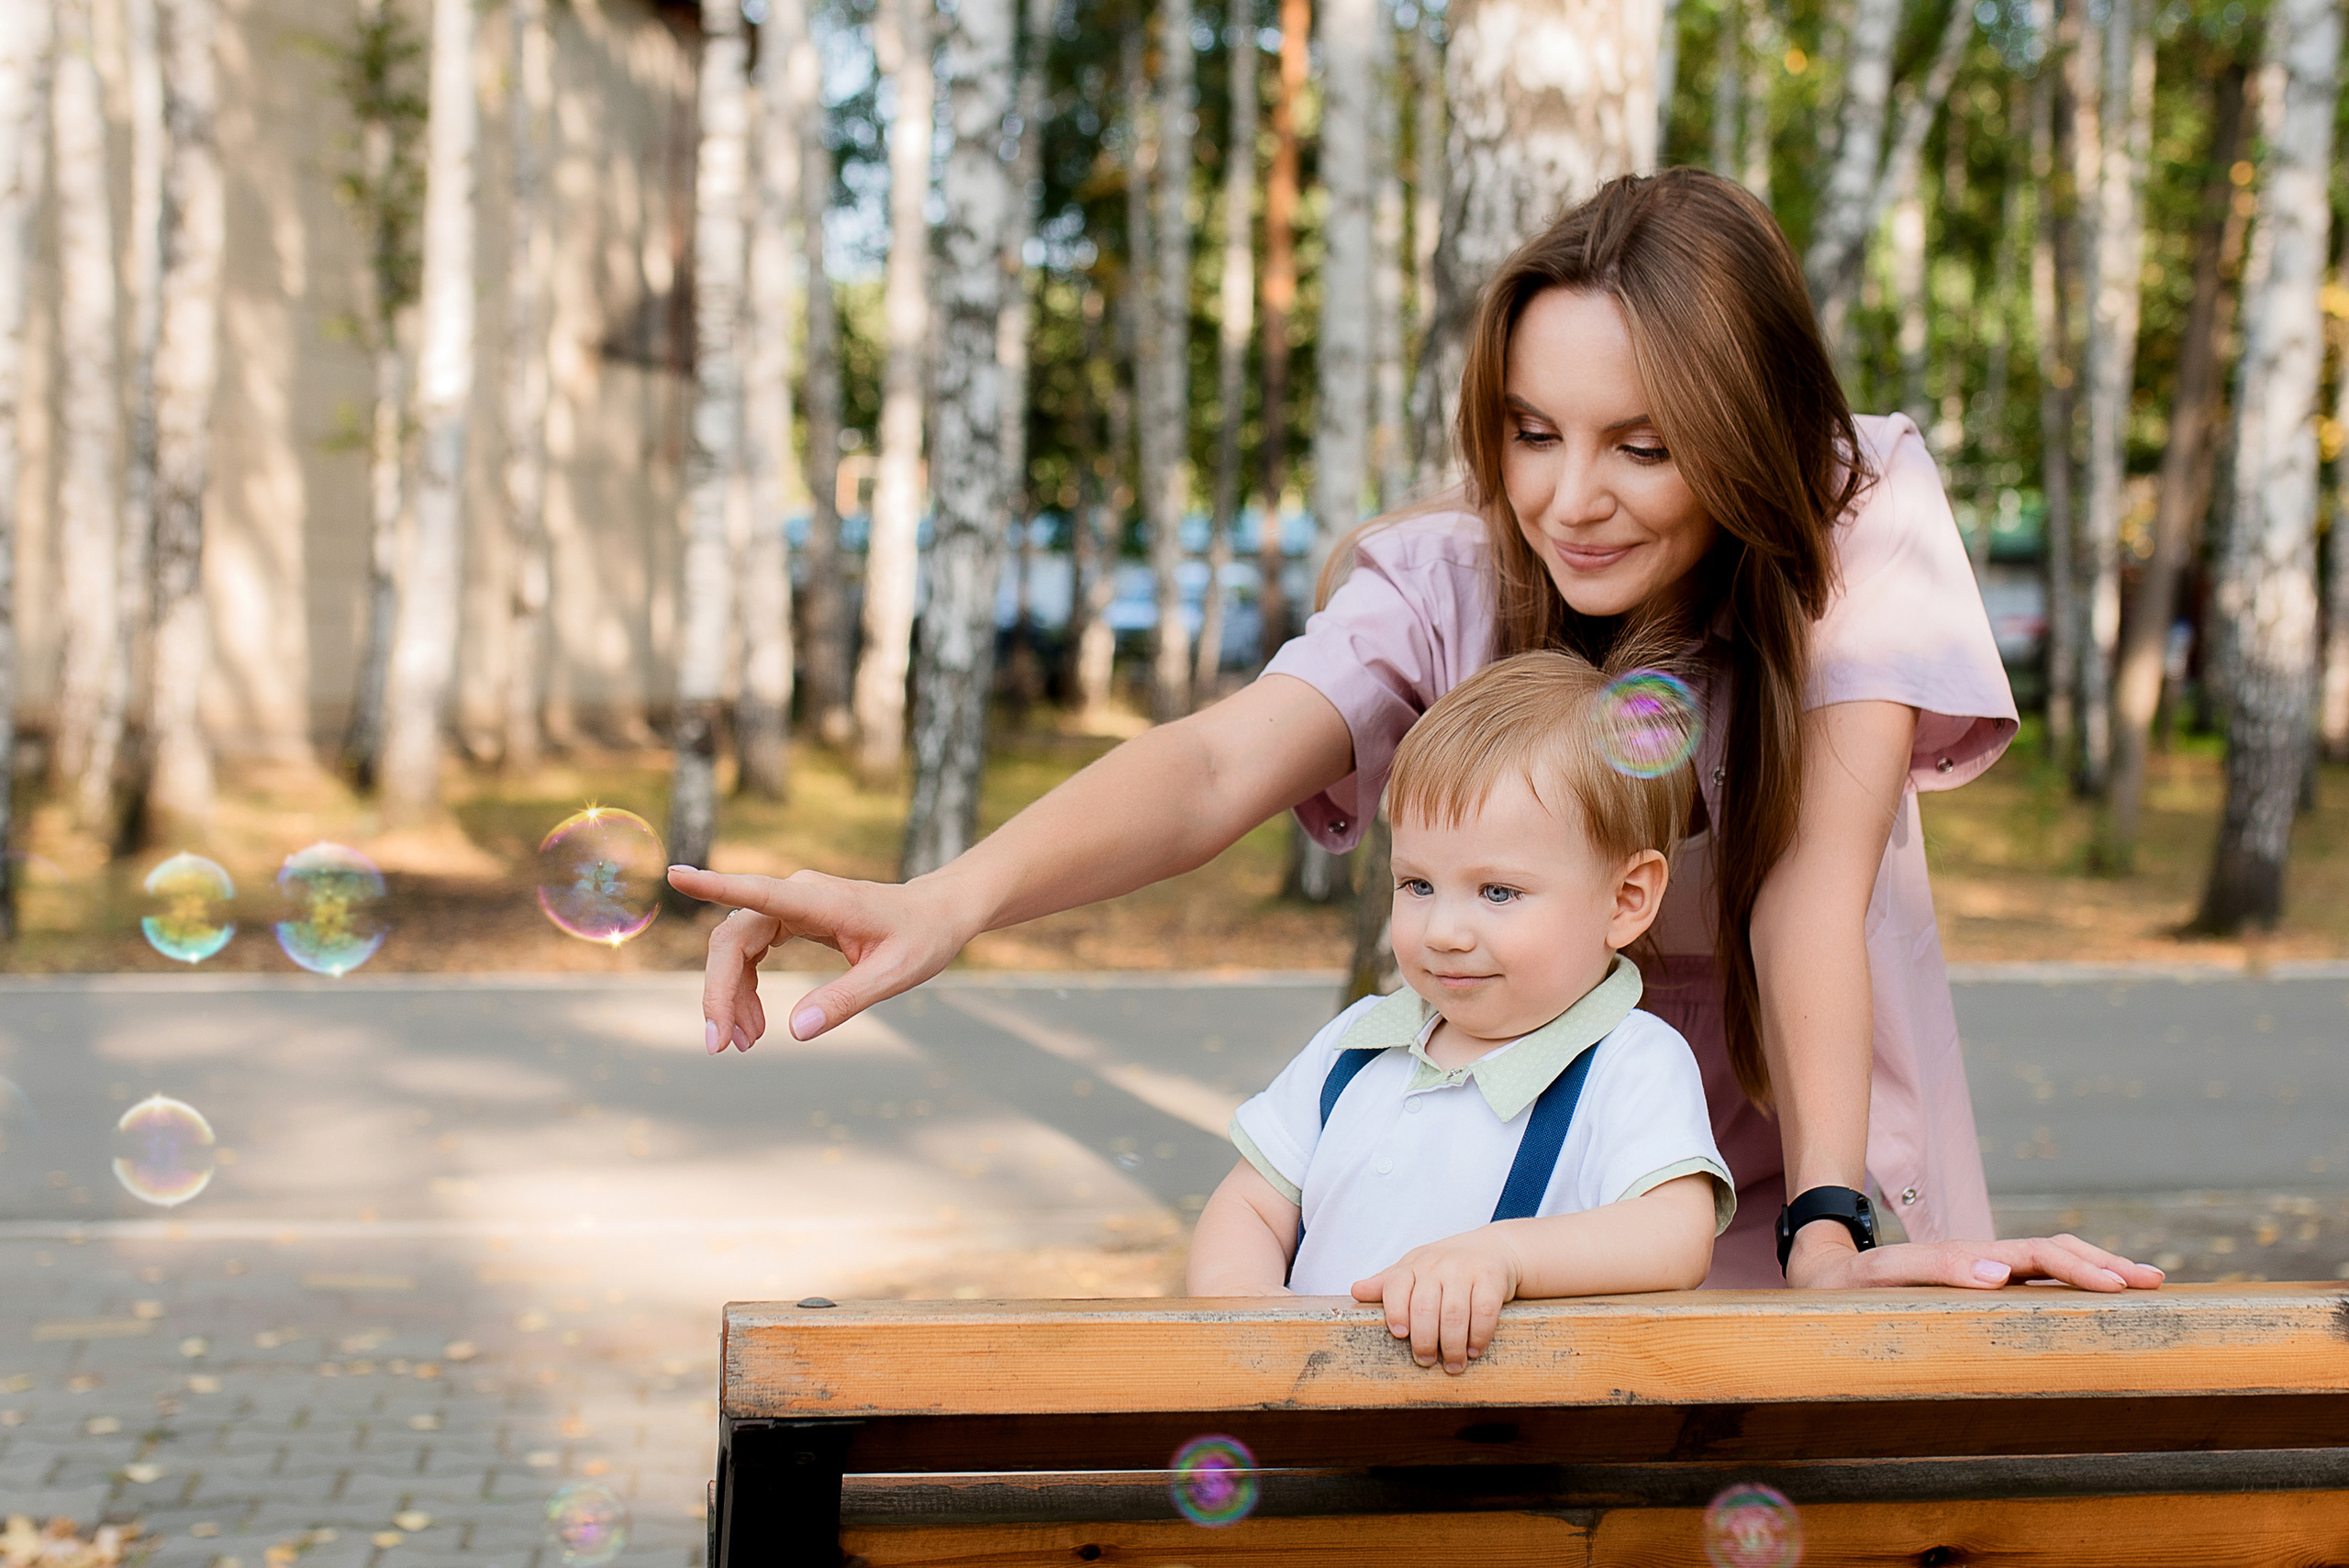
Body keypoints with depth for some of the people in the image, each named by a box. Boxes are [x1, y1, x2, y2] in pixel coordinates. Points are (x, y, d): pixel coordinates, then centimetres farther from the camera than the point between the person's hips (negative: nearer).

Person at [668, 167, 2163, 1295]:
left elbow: (1813, 883, -25)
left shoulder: (1859, 529, -14)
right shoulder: (1452, 579, -14)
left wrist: (1826, 1237, -37)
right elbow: (1223, 764, -30)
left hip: (1819, 1180, 0)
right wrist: (955, 895, -48)